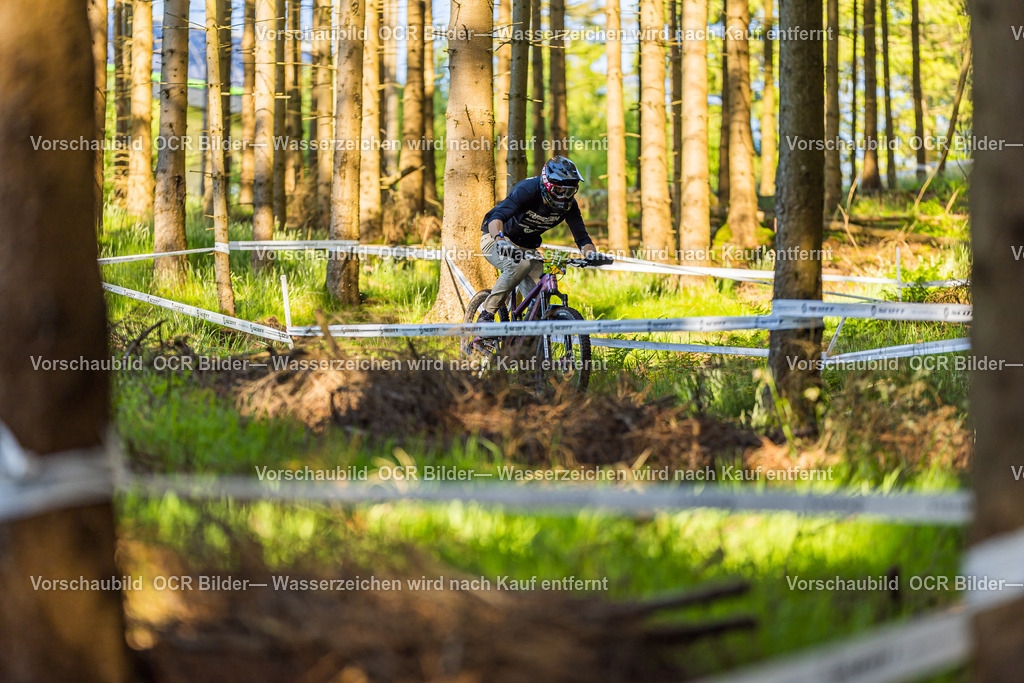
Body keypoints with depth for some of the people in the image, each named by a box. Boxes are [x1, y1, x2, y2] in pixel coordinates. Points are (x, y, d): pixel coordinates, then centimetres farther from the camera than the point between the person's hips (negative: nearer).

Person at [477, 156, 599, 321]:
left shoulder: (569, 204, -13)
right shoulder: (526, 190, -30)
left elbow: (581, 236, -11)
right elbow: (496, 217, -41)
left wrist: (591, 252, -35)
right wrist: (500, 240, -62)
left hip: (526, 247, 5)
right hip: (496, 240, -5)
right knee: (520, 265, -37)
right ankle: (487, 314, -25)